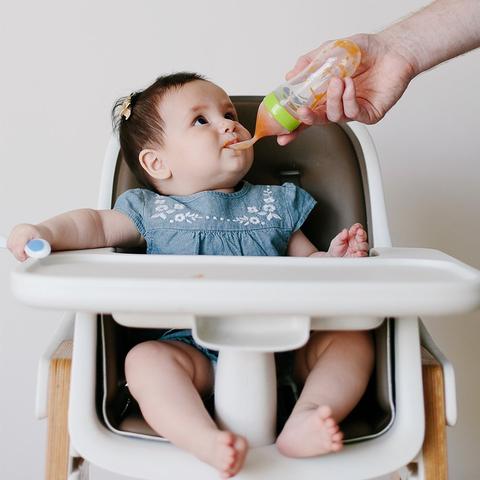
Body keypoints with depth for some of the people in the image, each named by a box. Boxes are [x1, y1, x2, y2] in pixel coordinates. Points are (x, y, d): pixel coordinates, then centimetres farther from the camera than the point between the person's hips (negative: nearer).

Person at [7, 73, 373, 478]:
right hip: (194, 350, -2)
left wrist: (333, 258, -6)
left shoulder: (276, 204, 16)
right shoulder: (152, 211, 12)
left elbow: (306, 263, 17)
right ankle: (207, 441, -40)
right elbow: (97, 225, 6)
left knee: (353, 339, -15)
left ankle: (303, 421, -30)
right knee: (145, 358, -27)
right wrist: (46, 232, -13)